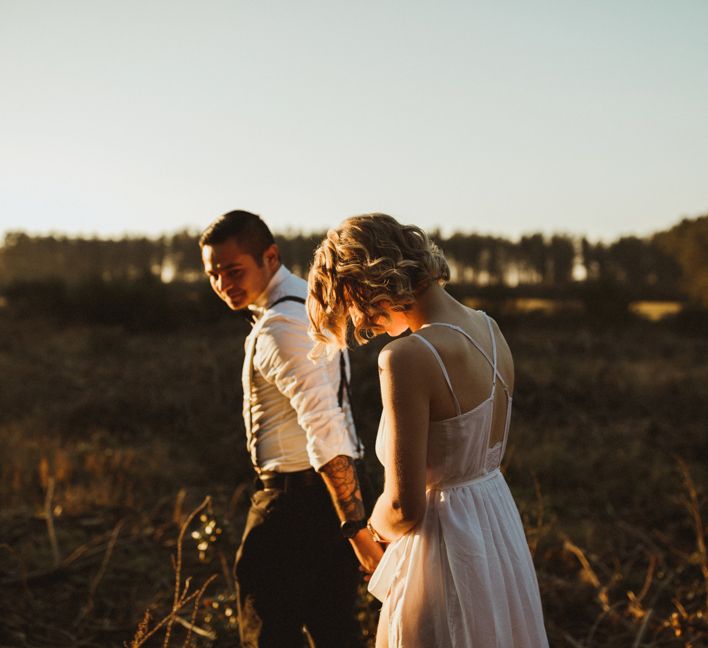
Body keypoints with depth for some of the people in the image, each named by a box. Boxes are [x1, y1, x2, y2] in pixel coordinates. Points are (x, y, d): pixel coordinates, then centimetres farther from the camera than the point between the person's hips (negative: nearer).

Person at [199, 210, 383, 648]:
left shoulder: (280, 328, -20)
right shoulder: (310, 299, 12)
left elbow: (325, 428, -27)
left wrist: (357, 525, -29)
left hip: (296, 495, -10)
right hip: (332, 492, 10)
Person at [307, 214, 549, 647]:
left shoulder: (408, 358, -25)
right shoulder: (488, 328, 1)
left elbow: (404, 508, -24)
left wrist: (377, 527, -1)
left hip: (445, 548, -8)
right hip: (503, 531, 8)